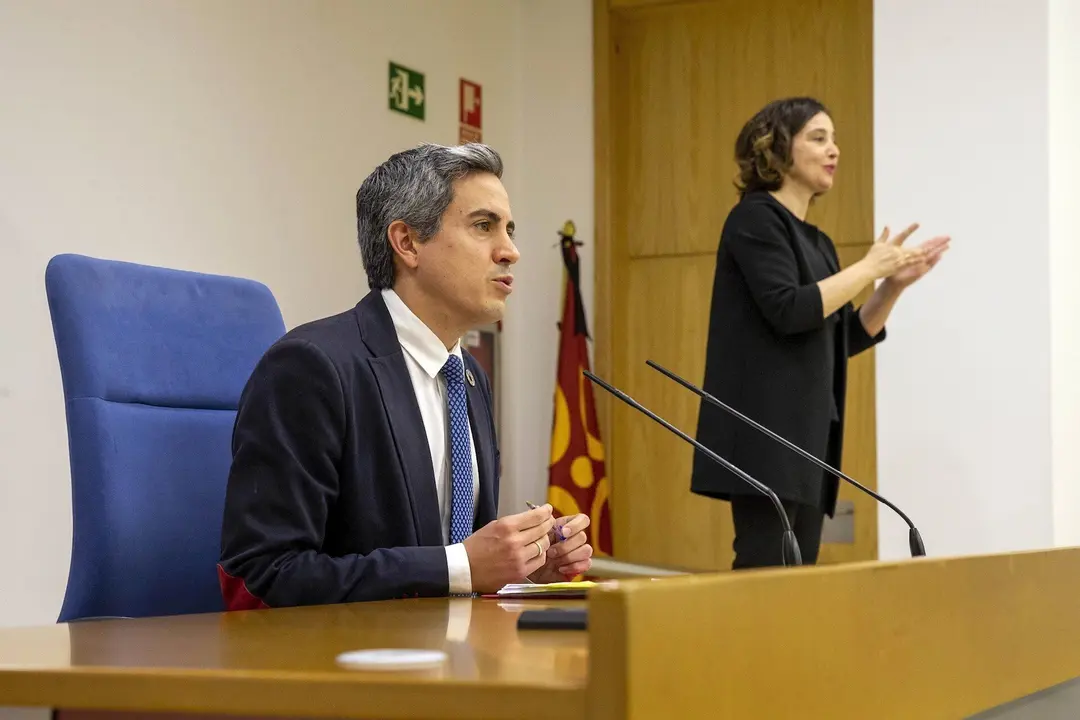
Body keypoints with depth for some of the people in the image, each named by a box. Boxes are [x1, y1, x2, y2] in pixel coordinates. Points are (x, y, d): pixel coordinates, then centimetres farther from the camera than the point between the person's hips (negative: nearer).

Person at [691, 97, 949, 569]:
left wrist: (895, 284, 6)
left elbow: (847, 338, 19)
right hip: (765, 432, -9)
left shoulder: (817, 242, 18)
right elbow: (788, 310, -19)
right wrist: (869, 268, -11)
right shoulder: (755, 219, -6)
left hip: (810, 431, 9)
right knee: (764, 575, -12)